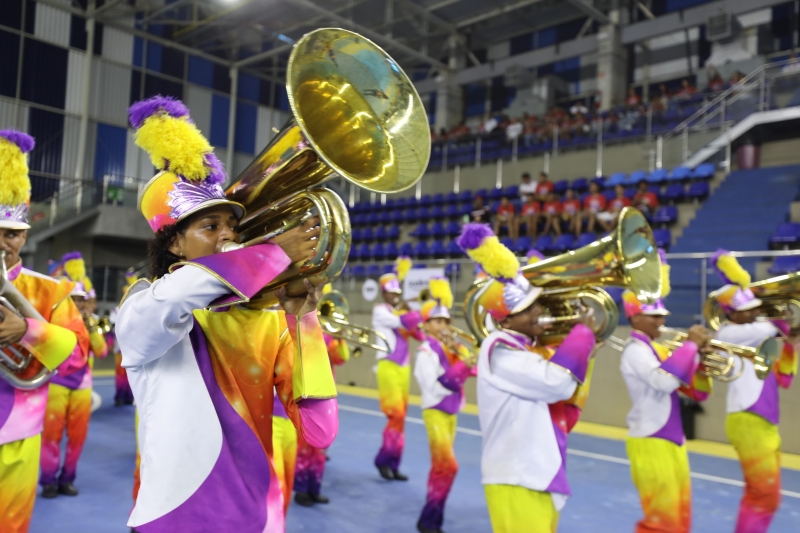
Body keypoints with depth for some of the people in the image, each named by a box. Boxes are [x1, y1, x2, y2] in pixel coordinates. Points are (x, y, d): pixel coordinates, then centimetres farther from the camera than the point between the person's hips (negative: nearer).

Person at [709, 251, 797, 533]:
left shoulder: (756, 337, 15)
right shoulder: (728, 334, -11)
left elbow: (783, 380, 17)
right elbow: (768, 327, -25)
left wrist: (791, 344, 7)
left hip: (766, 423, 9)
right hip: (748, 422, -9)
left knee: (760, 494, 16)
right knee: (764, 495, -4)